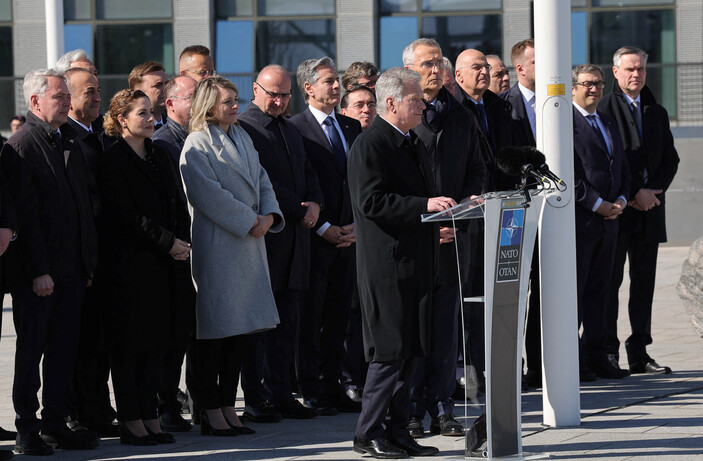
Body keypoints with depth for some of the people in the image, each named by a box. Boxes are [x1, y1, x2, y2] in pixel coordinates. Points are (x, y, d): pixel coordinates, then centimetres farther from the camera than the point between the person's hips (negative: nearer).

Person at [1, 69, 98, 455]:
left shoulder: (69, 145, 15)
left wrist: (88, 263, 12)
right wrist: (38, 271, -18)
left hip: (70, 271, 7)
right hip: (35, 273, -7)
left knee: (64, 350, 9)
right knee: (31, 349, 1)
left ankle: (56, 424, 15)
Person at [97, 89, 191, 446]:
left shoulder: (158, 157, 15)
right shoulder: (112, 160, -8)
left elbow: (176, 203, 15)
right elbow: (129, 215, -14)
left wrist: (182, 239, -2)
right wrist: (169, 243, -13)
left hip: (160, 264, 7)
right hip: (128, 264, -7)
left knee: (153, 341, 8)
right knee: (129, 342, -3)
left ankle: (150, 418, 13)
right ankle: (131, 422, 1)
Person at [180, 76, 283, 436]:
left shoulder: (242, 138, 16)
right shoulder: (197, 145, -9)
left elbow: (261, 181, 15)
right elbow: (210, 194, -17)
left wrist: (269, 216, -3)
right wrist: (250, 222, -14)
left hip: (249, 243, 8)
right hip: (216, 246, -8)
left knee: (239, 328, 8)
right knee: (217, 329, -5)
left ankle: (228, 408, 13)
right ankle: (211, 412, 0)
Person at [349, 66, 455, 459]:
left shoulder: (412, 143, 18)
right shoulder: (371, 145, -12)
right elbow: (372, 202, -21)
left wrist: (440, 213, 12)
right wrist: (424, 205, -25)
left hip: (416, 261, 9)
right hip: (388, 263, -9)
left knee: (410, 352, 10)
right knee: (391, 351, -7)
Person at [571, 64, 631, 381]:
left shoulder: (609, 124, 19)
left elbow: (622, 167, 22)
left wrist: (621, 200, 3)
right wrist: (597, 204, -14)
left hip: (608, 219, 8)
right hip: (579, 219, -8)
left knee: (600, 289, 10)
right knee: (574, 290, -4)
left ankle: (596, 357, 14)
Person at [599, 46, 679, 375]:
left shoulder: (657, 112, 17)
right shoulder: (604, 108, -3)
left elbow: (670, 159, 15)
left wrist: (654, 191, -3)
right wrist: (634, 194, -13)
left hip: (649, 207, 6)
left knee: (644, 282, 6)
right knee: (610, 281, -3)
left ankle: (639, 353, 10)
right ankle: (607, 351, 1)